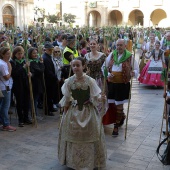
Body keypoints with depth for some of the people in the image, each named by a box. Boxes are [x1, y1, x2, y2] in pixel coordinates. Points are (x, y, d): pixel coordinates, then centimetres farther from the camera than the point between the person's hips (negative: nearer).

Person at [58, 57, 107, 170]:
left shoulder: (90, 81, -13)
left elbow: (95, 97, -11)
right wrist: (65, 113, 7)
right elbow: (66, 100, 4)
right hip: (73, 112, 3)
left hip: (88, 112, -2)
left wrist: (101, 99, -33)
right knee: (73, 136, 10)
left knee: (88, 137, 3)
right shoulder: (69, 81, -5)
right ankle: (74, 160, 30)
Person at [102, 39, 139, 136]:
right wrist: (107, 74, -6)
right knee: (111, 104, 12)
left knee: (119, 105, 2)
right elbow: (104, 66, 13)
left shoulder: (130, 57, -5)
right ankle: (122, 116, 42)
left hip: (123, 84, -4)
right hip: (111, 83, 4)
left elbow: (136, 70, 2)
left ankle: (116, 126, 16)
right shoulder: (112, 55, 4)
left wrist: (132, 73, -20)